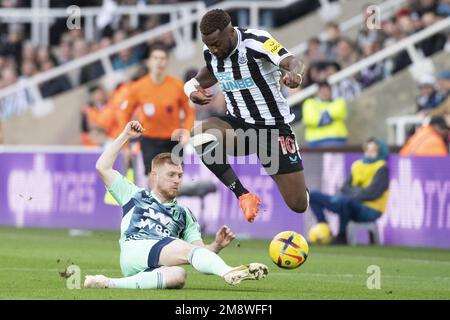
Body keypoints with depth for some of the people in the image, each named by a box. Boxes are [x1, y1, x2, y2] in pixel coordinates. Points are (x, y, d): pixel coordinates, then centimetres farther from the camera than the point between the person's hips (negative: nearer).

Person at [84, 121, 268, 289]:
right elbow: (103, 167, 21)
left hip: (155, 268, 3)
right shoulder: (135, 196, 28)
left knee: (177, 277, -38)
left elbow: (199, 250, 23)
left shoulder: (183, 214, 33)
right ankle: (229, 273, -55)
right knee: (187, 250, -30)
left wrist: (216, 246, 0)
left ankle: (111, 284, -42)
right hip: (134, 250, -3)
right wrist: (125, 136, 21)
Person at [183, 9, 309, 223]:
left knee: (299, 205, -4)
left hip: (274, 127, -4)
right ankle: (244, 195, -20)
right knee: (200, 136, -32)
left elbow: (291, 62, -36)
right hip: (238, 125, 4)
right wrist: (193, 87, 0)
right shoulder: (210, 51, -3)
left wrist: (294, 73, -61)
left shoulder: (255, 41, -21)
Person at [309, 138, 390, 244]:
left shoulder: (382, 169, -6)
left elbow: (372, 193, -18)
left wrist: (352, 196, -19)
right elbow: (346, 188, 9)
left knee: (346, 201, -41)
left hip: (370, 211, -8)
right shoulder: (357, 165, 15)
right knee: (313, 196, 2)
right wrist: (356, 191, -12)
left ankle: (341, 236, -24)